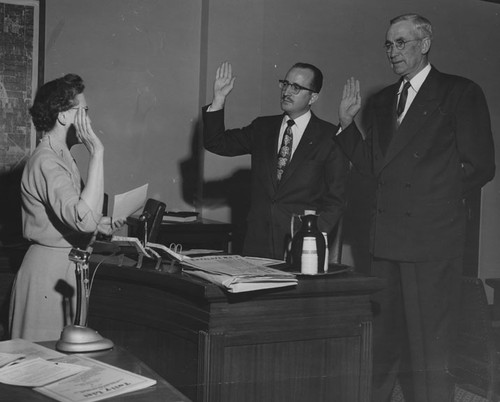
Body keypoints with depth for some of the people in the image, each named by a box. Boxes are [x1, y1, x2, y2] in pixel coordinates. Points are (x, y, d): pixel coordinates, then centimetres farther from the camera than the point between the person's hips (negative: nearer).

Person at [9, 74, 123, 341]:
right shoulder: (46, 161, -20)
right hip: (50, 271, -10)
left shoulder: (60, 156, 13)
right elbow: (84, 219, -34)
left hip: (65, 266, 10)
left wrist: (97, 223, 9)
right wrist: (97, 153, -32)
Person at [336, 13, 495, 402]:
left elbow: (480, 166, -6)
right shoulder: (382, 100, 15)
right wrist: (348, 123, 2)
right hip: (388, 235, 6)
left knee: (429, 339, 0)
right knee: (382, 334, 15)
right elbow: (371, 163, 13)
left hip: (432, 237, -6)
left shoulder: (461, 93, -4)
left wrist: (436, 199, -4)